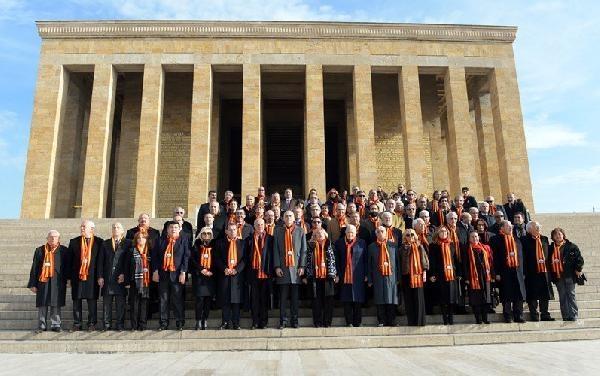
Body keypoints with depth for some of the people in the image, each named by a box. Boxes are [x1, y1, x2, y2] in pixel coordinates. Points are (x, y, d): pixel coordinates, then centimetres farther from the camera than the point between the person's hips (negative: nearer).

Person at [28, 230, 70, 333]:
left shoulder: (64, 251, 5)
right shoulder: (40, 250, 8)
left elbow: (68, 267, 5)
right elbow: (34, 268, 8)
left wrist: (65, 280, -2)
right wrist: (33, 284, 3)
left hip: (57, 282, -1)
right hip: (43, 281, 1)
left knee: (56, 305, 2)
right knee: (42, 304, 3)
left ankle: (55, 325, 11)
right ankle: (42, 326, 13)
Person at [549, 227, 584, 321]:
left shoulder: (571, 246, 0)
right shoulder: (551, 248, 9)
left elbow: (579, 259, -1)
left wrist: (578, 269, -7)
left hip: (569, 275, -3)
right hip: (558, 276, 3)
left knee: (571, 295, -1)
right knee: (562, 297, 6)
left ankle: (573, 316, 3)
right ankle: (565, 317, 11)